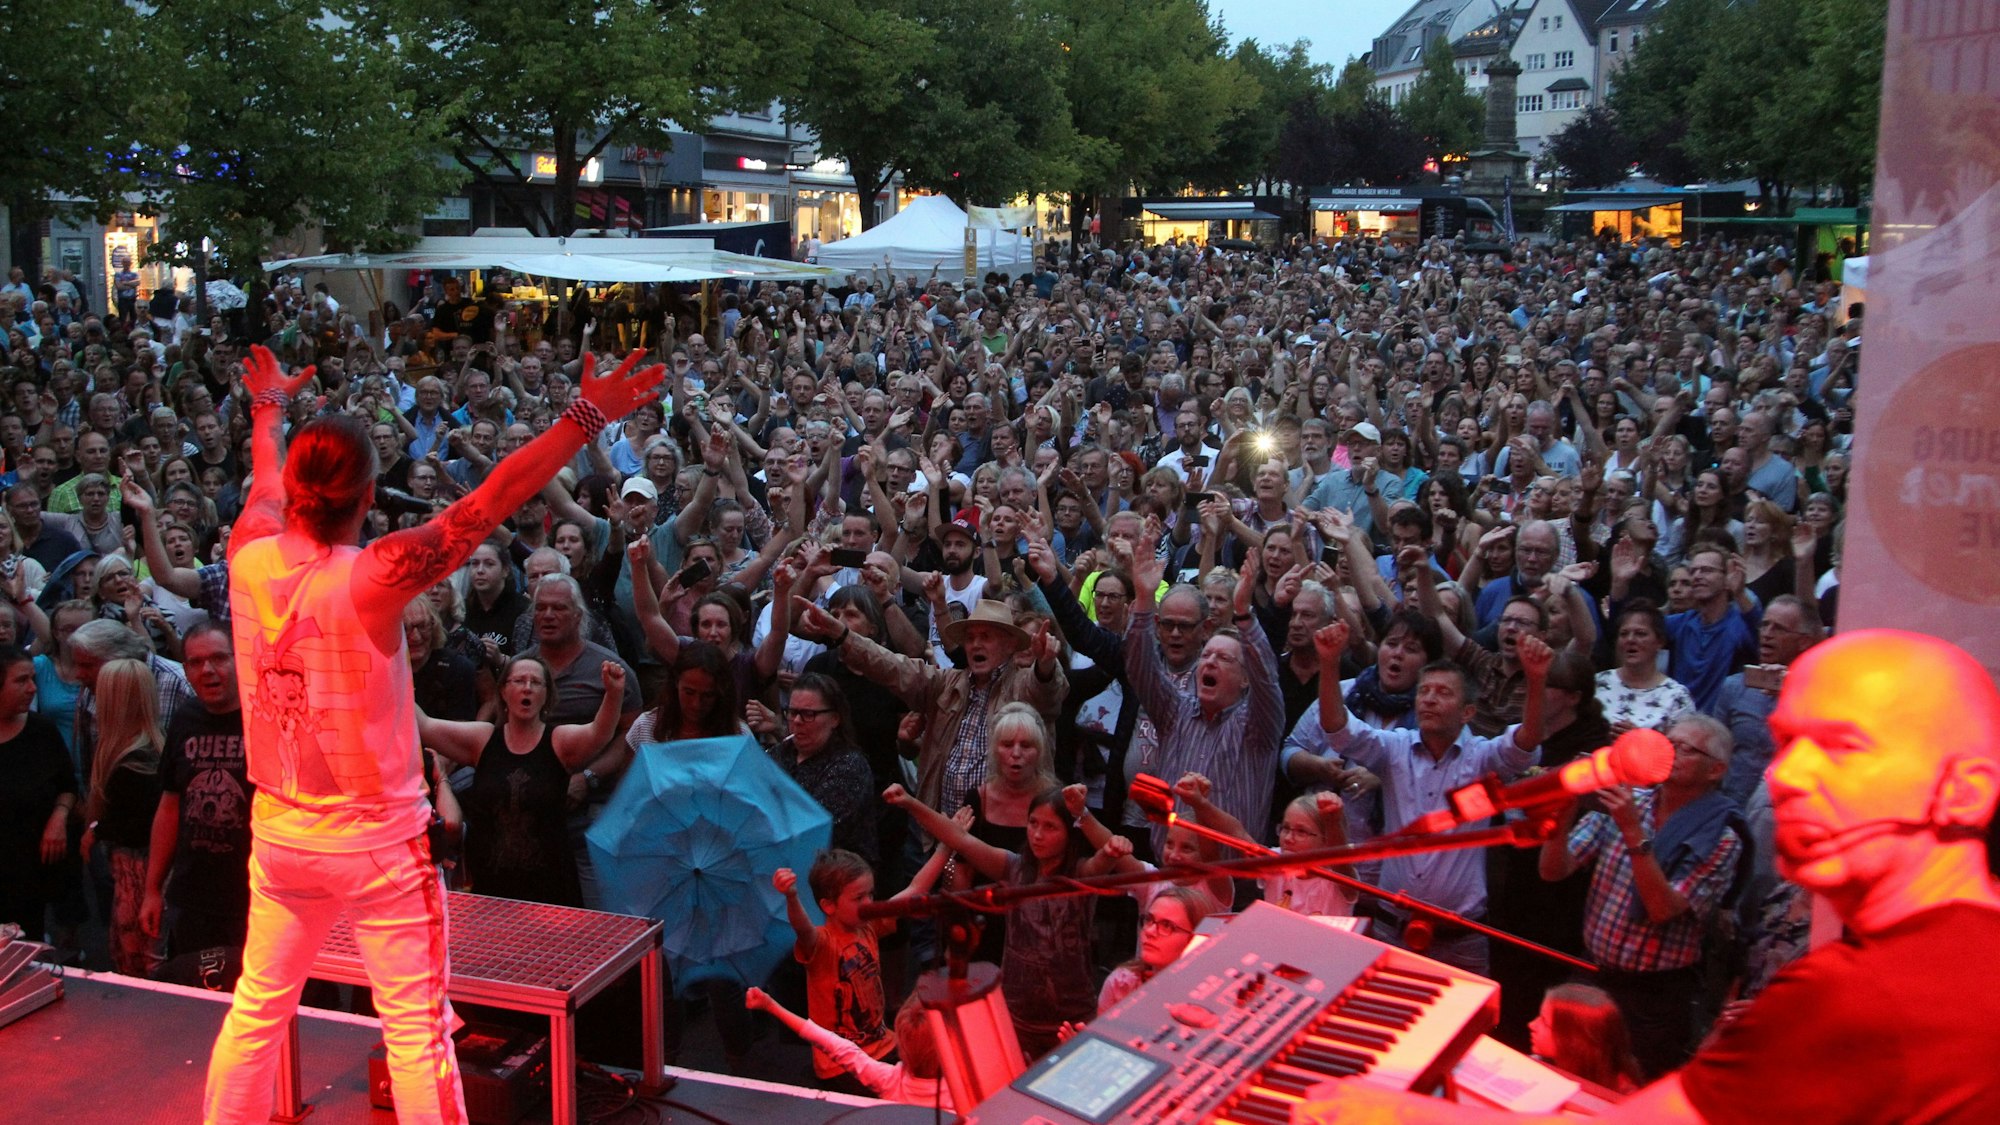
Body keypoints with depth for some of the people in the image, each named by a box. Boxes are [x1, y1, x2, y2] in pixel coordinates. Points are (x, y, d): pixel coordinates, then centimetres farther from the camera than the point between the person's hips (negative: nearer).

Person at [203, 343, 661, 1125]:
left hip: (280, 833, 6)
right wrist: (588, 416, -21)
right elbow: (485, 507, -24)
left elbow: (266, 481, 15)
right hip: (378, 839, -6)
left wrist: (270, 407, 36)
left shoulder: (249, 559, -7)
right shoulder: (370, 578, -23)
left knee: (257, 1009, 20)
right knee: (417, 1030, 2)